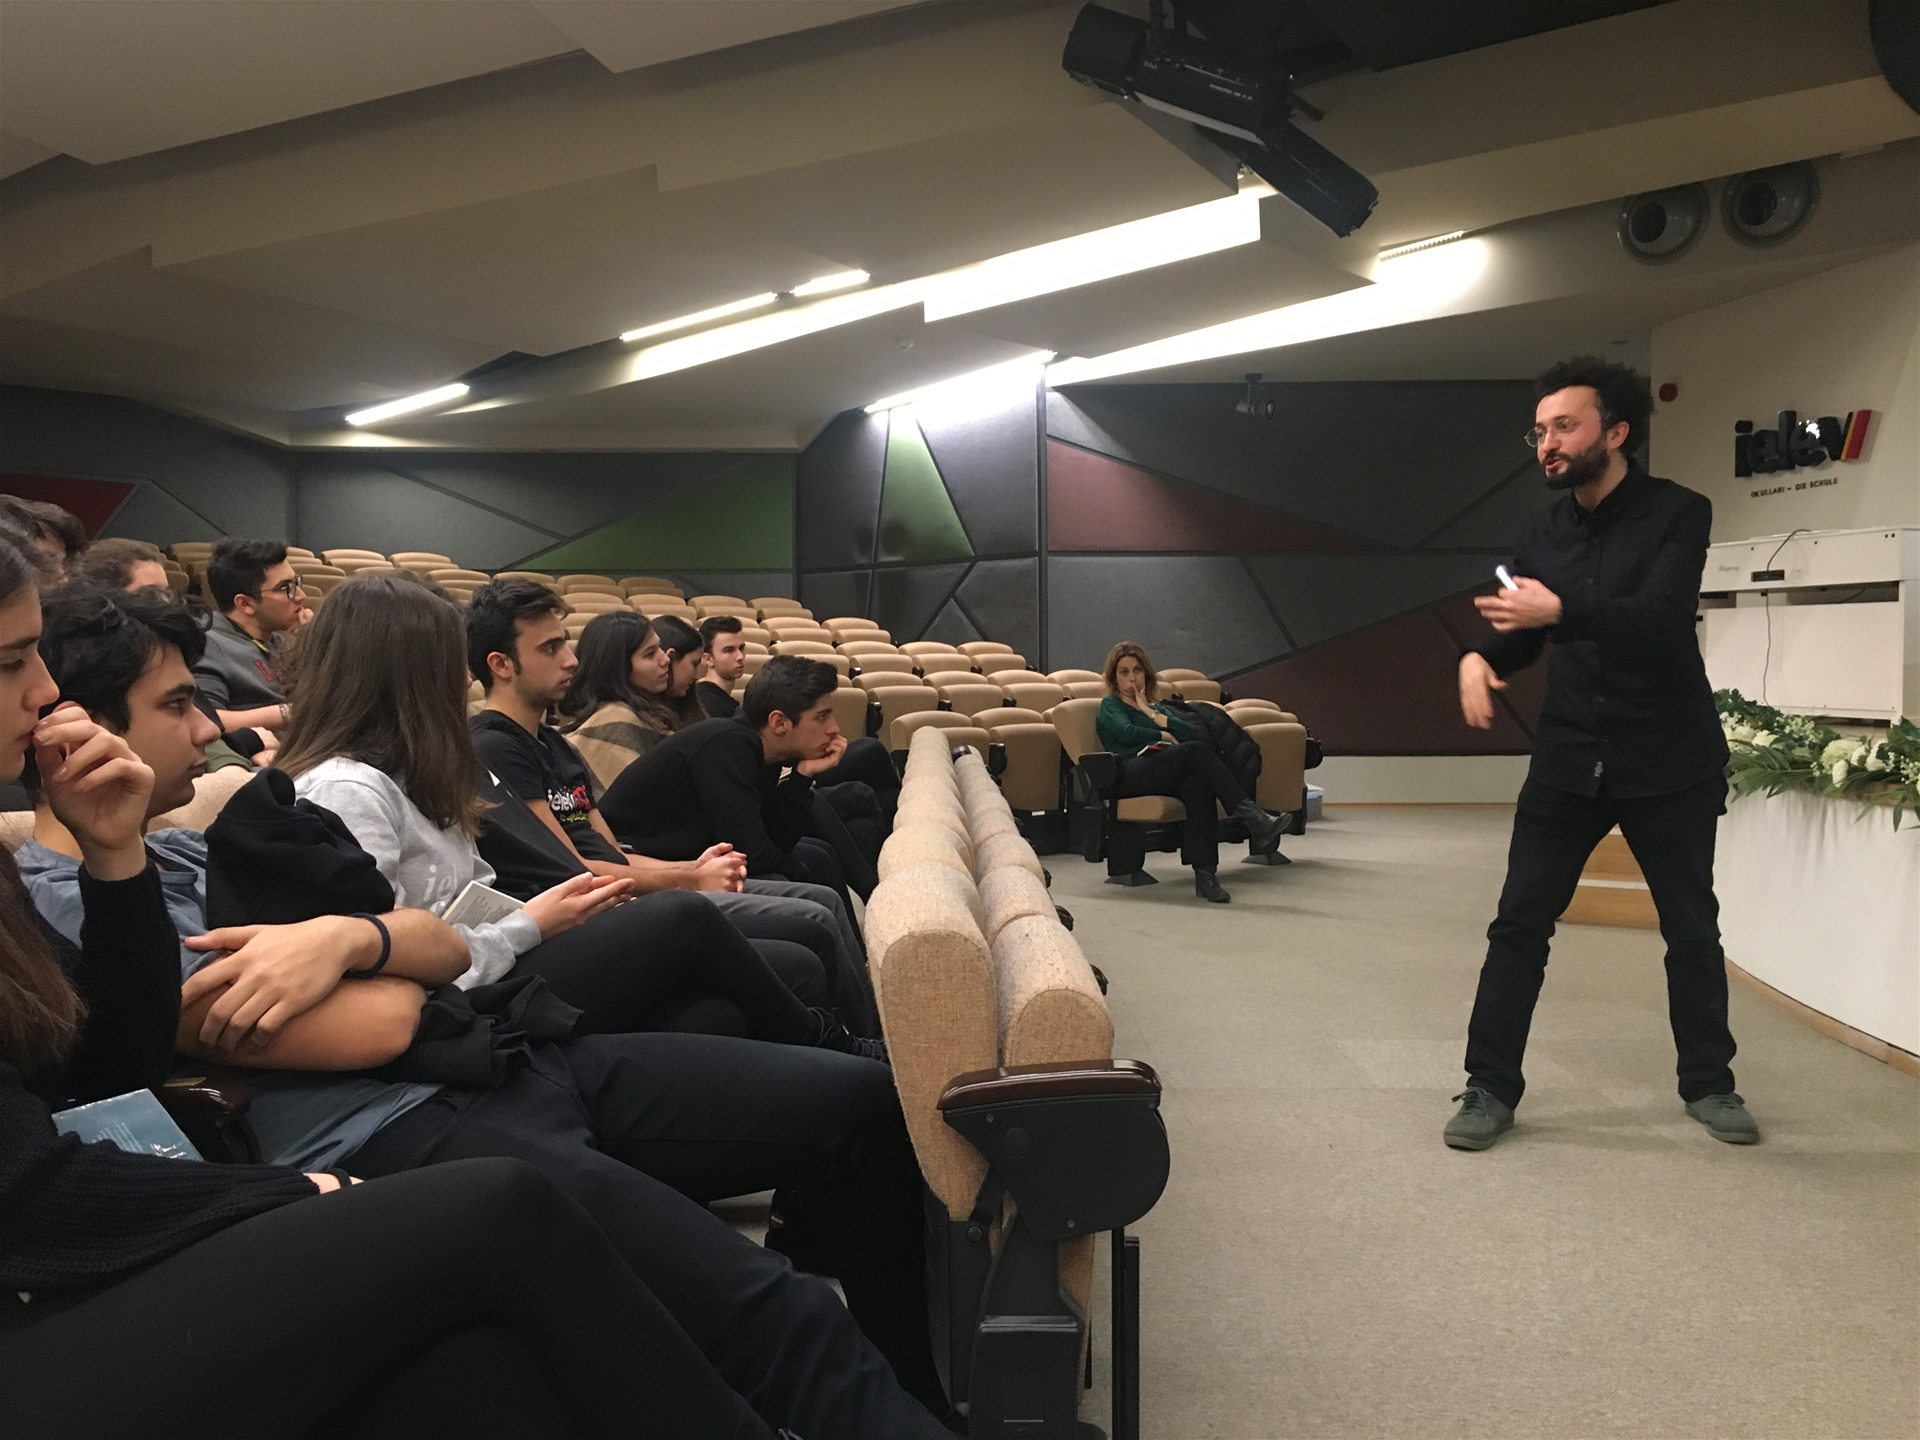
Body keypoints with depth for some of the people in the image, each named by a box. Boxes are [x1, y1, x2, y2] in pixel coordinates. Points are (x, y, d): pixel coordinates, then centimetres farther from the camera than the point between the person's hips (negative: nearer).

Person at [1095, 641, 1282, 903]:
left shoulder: (1157, 707, 35)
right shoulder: (1110, 706, 22)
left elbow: (1187, 732, 12)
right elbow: (1127, 733, -2)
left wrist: (1149, 711, 9)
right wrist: (1165, 736, 8)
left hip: (1166, 778, 4)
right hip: (1130, 777, -4)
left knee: (1197, 783, -35)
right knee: (1196, 750, -31)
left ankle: (1205, 873, -46)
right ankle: (1249, 814, -39)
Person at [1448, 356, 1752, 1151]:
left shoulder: (1678, 513, -9)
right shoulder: (1544, 529, 6)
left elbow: (1661, 620, -25)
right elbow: (1523, 634, 12)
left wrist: (1560, 613, -40)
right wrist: (1480, 657, -11)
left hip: (1667, 759, -3)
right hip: (1568, 757, 4)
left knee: (1691, 926, 10)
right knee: (1519, 921, -1)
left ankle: (1708, 1083, 28)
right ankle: (1490, 1087, 8)